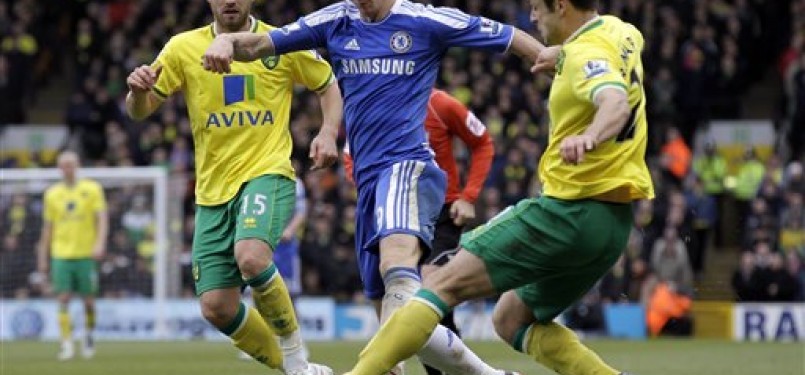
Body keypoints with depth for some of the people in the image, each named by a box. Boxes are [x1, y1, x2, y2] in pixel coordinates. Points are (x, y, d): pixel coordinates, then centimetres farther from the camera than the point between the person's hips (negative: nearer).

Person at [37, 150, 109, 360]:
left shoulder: (92, 189, 2)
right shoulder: (52, 194, 9)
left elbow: (102, 219, -3)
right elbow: (47, 228, 13)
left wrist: (100, 244, -19)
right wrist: (42, 258, 11)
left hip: (86, 255, -1)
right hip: (61, 255, 1)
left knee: (88, 300, 3)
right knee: (63, 300, -9)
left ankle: (88, 336, 25)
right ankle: (67, 345, -10)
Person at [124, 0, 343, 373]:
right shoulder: (183, 48, 4)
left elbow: (329, 85, 15)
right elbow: (140, 111, 4)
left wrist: (328, 133, -4)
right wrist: (139, 90, -20)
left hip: (267, 174, -4)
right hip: (212, 190, 4)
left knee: (250, 256, -33)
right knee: (217, 308, -3)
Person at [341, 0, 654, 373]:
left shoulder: (586, 55, -16)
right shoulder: (621, 32, 11)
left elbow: (616, 104, -39)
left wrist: (588, 137, -58)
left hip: (568, 212, -9)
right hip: (614, 226, 9)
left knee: (443, 284, -10)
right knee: (511, 319, 19)